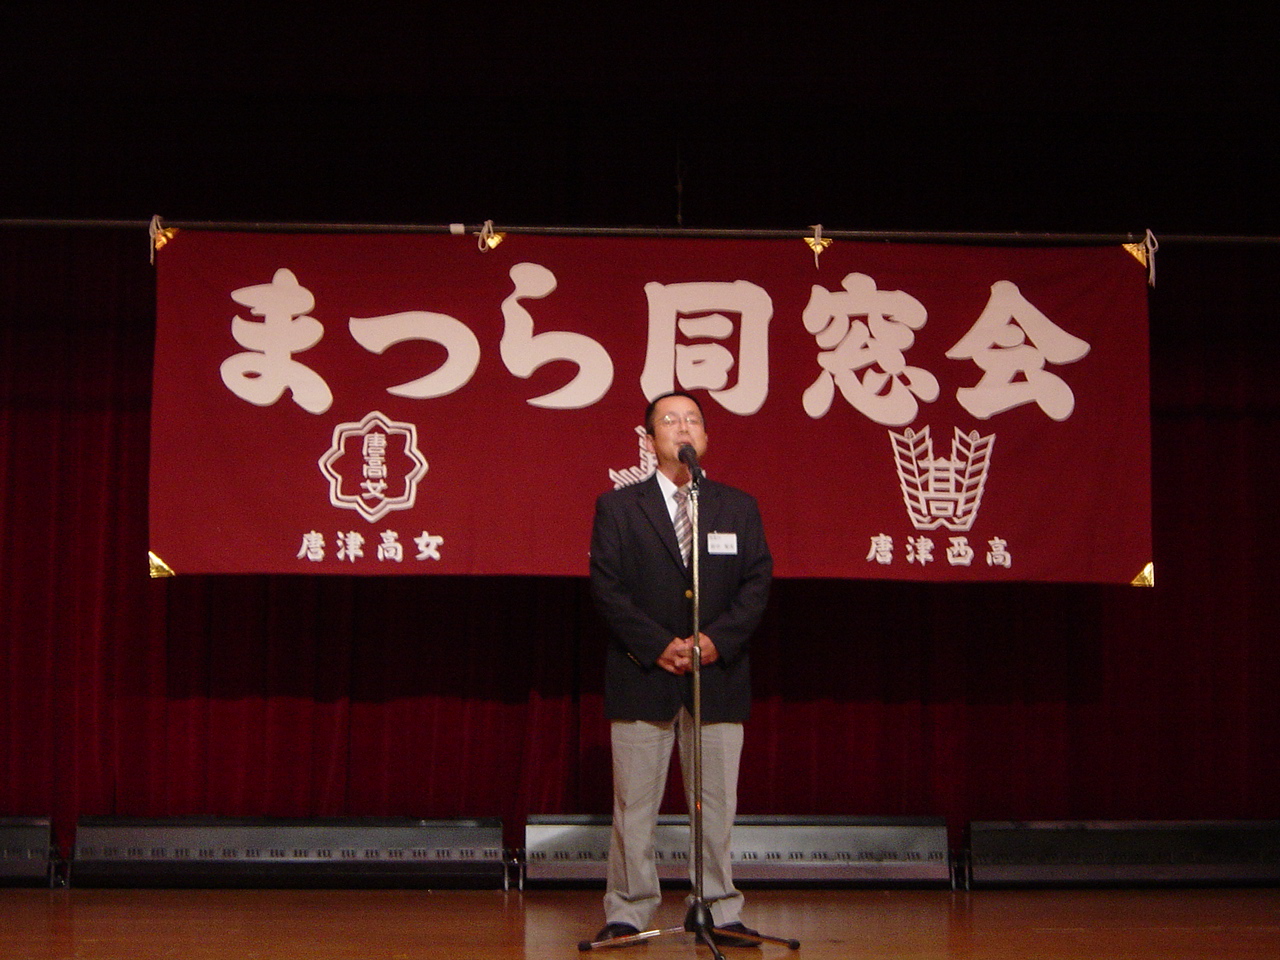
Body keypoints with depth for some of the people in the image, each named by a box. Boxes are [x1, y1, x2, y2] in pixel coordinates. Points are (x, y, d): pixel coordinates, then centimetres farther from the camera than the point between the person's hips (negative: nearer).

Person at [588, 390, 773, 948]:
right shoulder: (617, 506, 7)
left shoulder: (739, 508, 13)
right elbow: (607, 587, -1)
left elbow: (757, 582, 6)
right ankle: (627, 913, 7)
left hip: (720, 673, 2)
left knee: (717, 803, 3)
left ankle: (720, 913, 9)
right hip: (642, 674, -2)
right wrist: (657, 645, -12)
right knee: (634, 804, 0)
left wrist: (718, 640, -10)